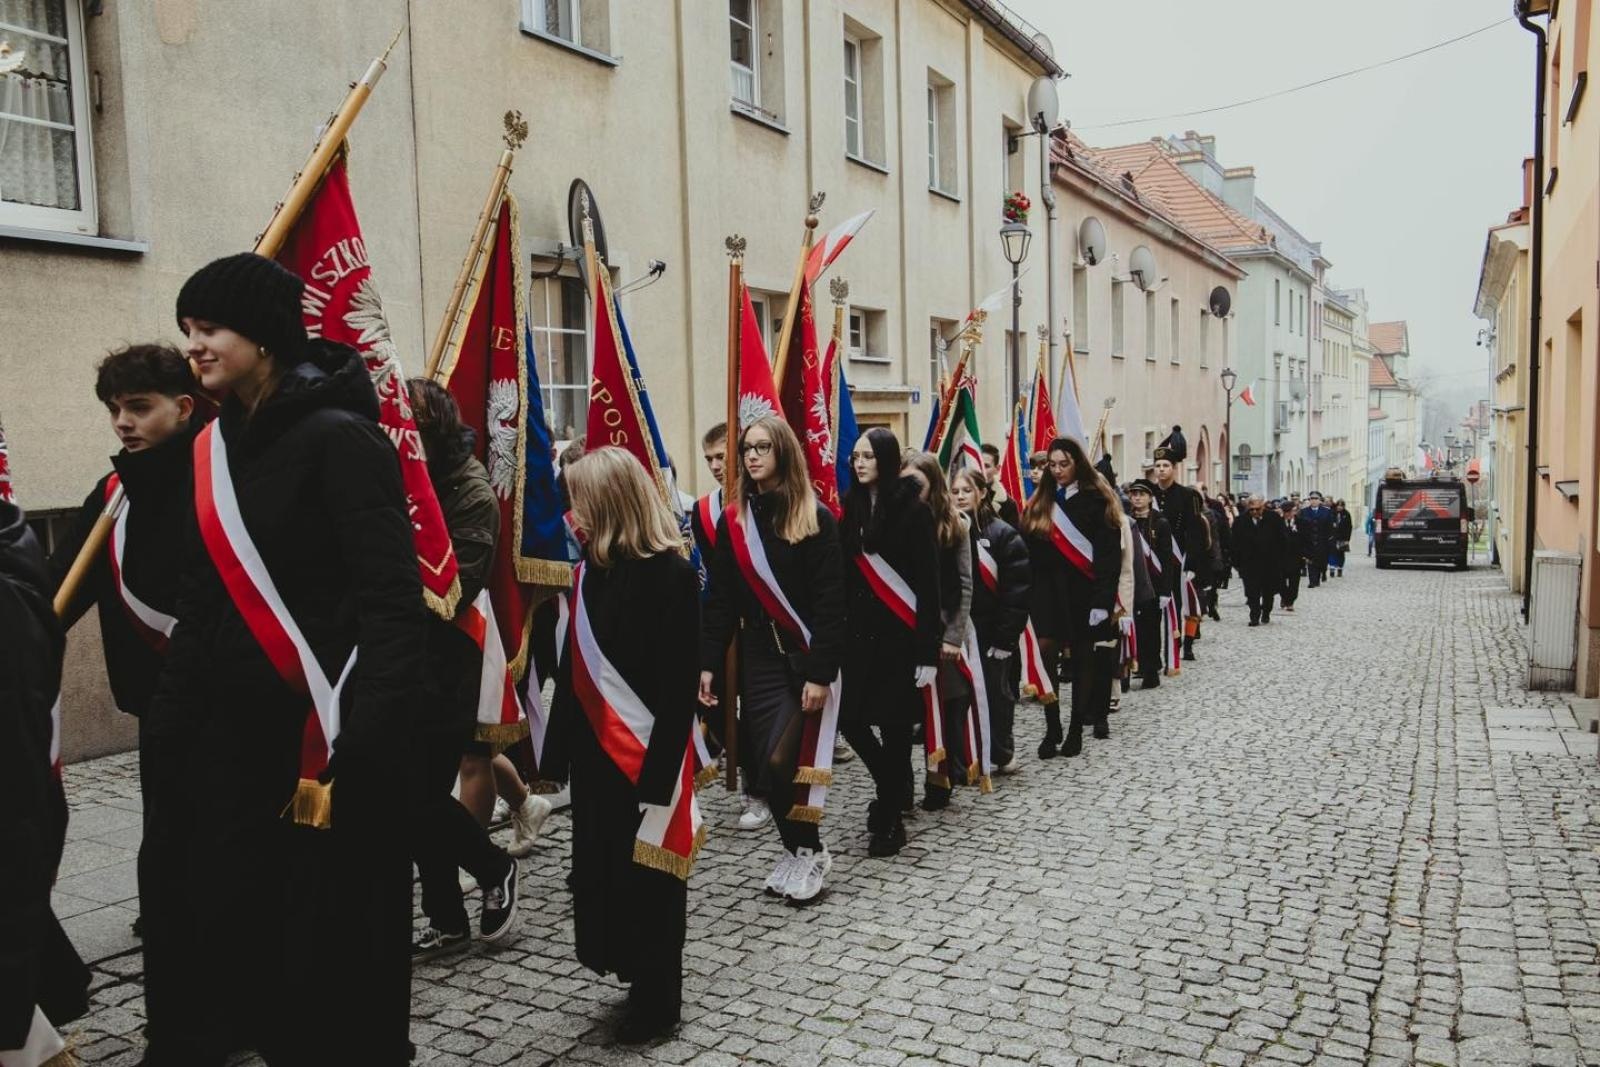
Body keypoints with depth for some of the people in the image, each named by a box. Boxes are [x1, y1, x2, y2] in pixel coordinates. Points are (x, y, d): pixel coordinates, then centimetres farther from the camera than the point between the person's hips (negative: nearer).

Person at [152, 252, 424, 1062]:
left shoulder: (340, 439, -13)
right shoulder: (215, 448, 11)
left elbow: (392, 602, -19)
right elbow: (200, 607, 15)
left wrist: (362, 747, -26)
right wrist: (169, 726, 10)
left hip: (324, 738, -7)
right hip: (235, 736, 7)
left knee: (336, 950, 3)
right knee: (235, 935, 12)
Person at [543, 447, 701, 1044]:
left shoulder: (670, 574, -16)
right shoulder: (591, 569, 5)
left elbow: (679, 686, -18)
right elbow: (574, 670, 10)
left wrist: (660, 773, -21)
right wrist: (557, 753, 9)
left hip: (646, 755, -7)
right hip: (596, 751, 7)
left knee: (647, 876, 7)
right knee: (602, 868, 15)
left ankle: (657, 999, 24)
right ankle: (634, 979, 32)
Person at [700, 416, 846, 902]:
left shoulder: (815, 518, -7)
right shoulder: (733, 521, 6)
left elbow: (830, 602, -11)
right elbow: (721, 601, 7)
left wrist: (821, 672, -17)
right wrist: (707, 663, 0)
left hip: (804, 660, -5)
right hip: (757, 660, 5)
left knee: (780, 762, -10)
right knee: (760, 764, 4)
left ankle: (809, 851, 13)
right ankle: (795, 849, 24)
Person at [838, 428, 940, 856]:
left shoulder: (912, 509, -8)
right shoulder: (852, 508, 7)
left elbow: (928, 583, -10)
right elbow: (844, 575, 6)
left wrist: (928, 651, -14)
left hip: (900, 633, -5)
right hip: (860, 631, 5)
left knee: (894, 724, 1)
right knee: (849, 717, 4)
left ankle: (889, 818, 15)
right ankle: (895, 788, 30)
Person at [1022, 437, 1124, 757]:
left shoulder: (1096, 501, -5)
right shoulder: (1039, 502, 9)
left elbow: (1109, 556, -9)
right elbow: (1029, 551, 8)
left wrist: (1102, 600, -16)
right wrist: (1028, 595, 0)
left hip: (1083, 590, -3)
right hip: (1048, 589, 3)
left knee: (1083, 659, 6)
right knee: (1046, 652, -9)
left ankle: (1076, 729, 17)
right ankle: (1052, 729, -1)